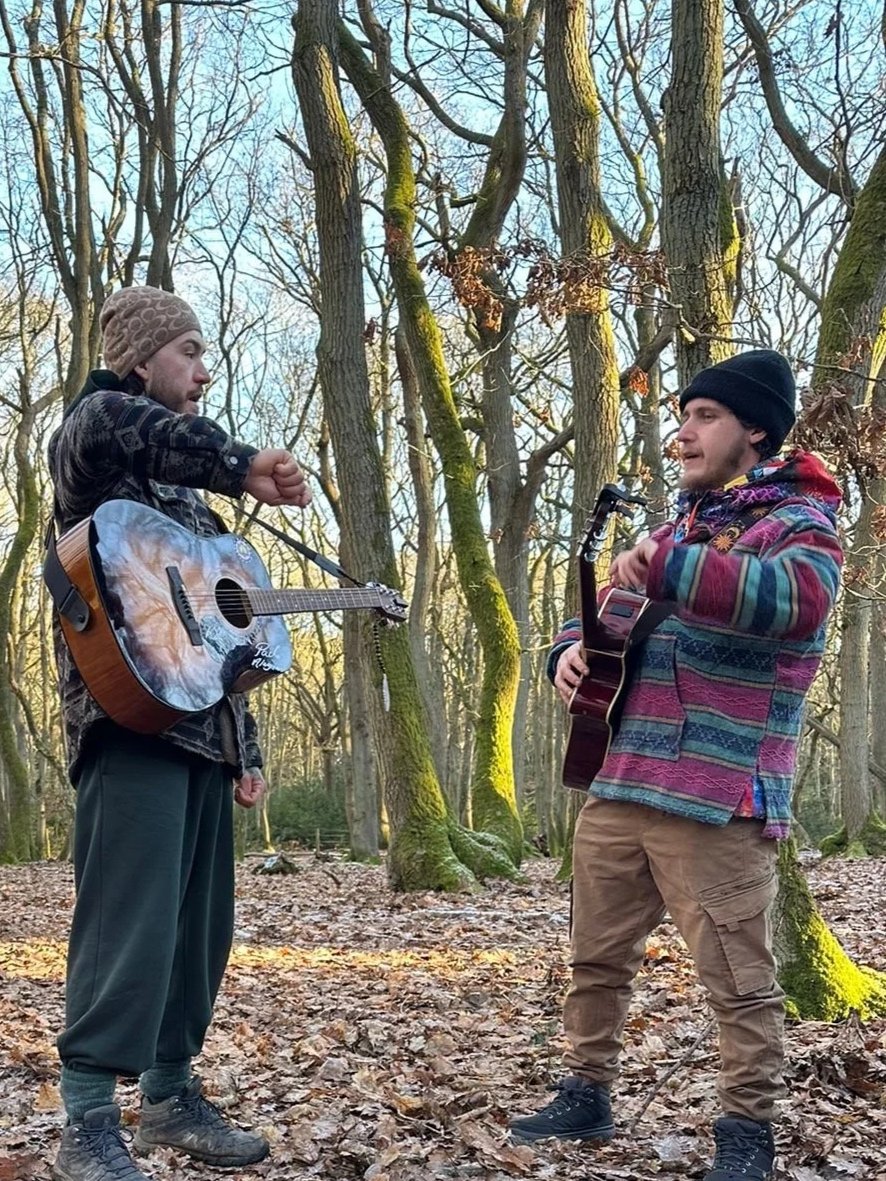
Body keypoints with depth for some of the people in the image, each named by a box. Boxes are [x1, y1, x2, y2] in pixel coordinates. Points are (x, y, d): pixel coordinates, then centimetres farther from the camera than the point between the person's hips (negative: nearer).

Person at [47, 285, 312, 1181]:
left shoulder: (183, 491, 26)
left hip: (202, 728, 9)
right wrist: (243, 467, -21)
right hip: (134, 716, -9)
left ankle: (171, 1094, 21)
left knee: (200, 919, 10)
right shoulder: (92, 428, 2)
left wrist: (245, 744, 21)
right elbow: (111, 423, -27)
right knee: (132, 919, -13)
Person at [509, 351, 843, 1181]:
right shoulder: (680, 524, 19)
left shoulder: (799, 519, -5)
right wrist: (574, 648, 2)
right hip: (618, 786, 8)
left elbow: (796, 599, -29)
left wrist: (667, 566, -38)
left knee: (738, 982, -1)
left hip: (716, 802, -8)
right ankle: (586, 1097, 31)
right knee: (597, 958, 16)